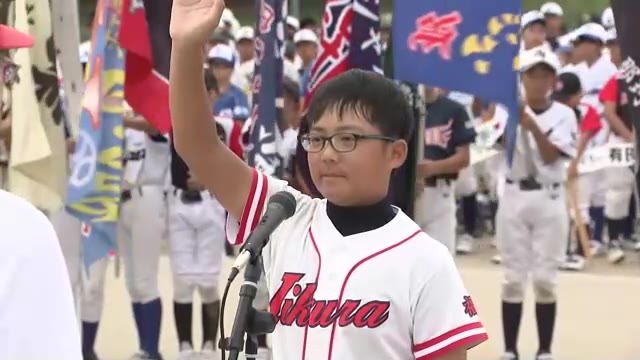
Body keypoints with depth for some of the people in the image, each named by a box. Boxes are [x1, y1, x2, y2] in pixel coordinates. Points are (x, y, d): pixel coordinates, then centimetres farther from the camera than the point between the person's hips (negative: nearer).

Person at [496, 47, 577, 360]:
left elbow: (552, 156, -13)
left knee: (545, 279, 2)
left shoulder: (564, 114, 0)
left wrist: (532, 126, -29)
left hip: (549, 201, 0)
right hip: (514, 198, 0)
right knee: (513, 278, 3)